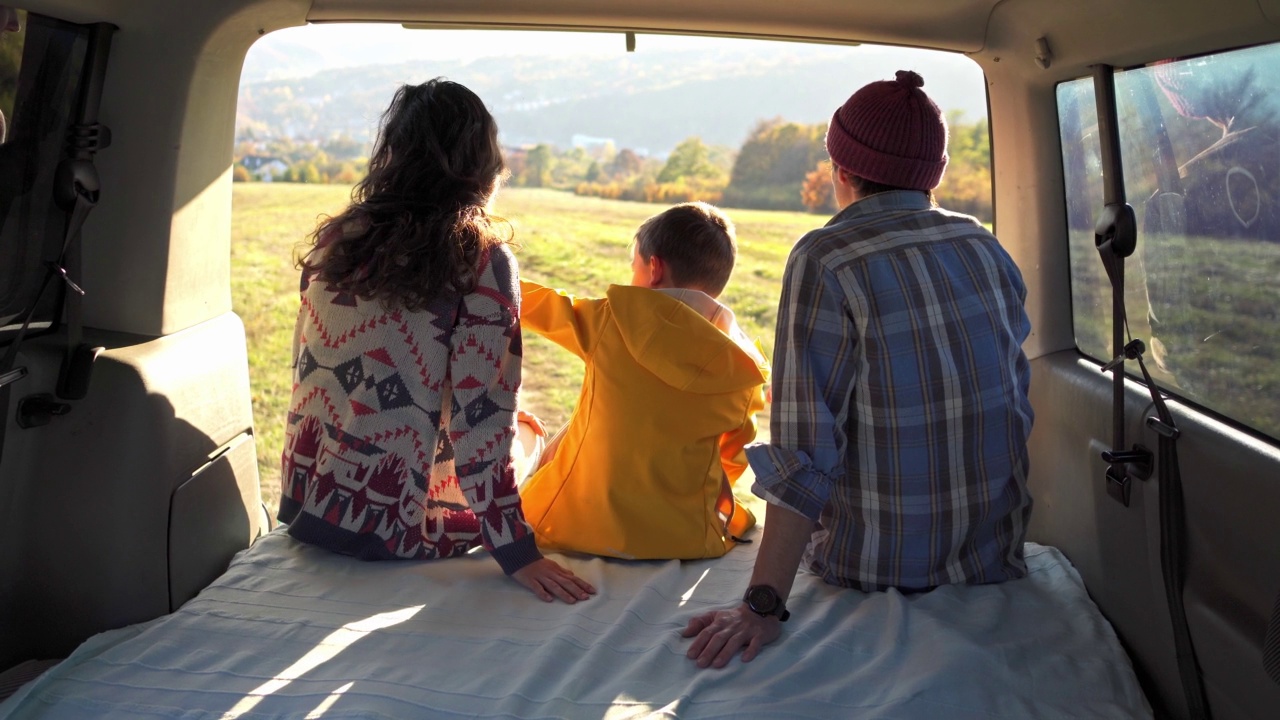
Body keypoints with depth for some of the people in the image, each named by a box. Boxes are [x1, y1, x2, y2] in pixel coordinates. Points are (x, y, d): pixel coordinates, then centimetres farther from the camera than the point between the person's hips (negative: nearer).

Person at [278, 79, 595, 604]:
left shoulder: (335, 238, 0)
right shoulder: (482, 263, -15)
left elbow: (306, 368, 8)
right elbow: (478, 425, -19)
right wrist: (517, 552, -13)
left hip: (301, 507, 5)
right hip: (389, 529, -5)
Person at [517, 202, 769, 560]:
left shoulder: (611, 321, -13)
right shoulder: (744, 369, -6)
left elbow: (532, 303, 3)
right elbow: (733, 462, 5)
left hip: (581, 529, -3)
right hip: (685, 541, 3)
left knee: (563, 444, 28)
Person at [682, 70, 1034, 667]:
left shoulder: (825, 261, -19)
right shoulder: (986, 250, 0)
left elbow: (803, 449, -24)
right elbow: (1016, 403, 8)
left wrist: (764, 602, -22)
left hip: (878, 567, -5)